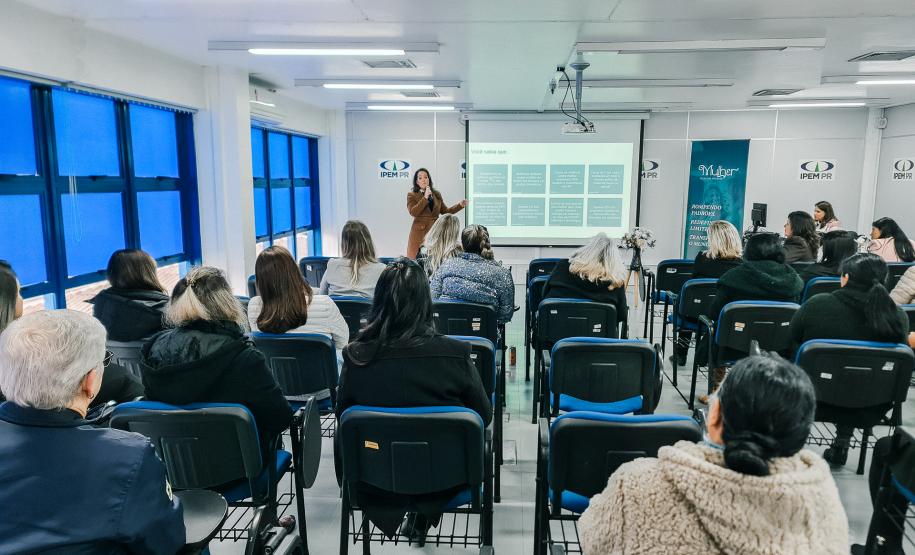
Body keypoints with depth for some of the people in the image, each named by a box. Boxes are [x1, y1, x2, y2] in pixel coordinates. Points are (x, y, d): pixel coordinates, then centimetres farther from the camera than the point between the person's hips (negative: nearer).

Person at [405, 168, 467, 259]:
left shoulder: (437, 194, 14)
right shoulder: (412, 195, 3)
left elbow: (445, 211, 19)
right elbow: (413, 212, -12)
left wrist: (460, 205, 9)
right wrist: (425, 198, -14)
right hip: (419, 233, -3)